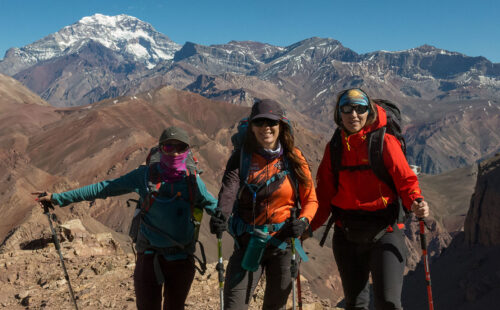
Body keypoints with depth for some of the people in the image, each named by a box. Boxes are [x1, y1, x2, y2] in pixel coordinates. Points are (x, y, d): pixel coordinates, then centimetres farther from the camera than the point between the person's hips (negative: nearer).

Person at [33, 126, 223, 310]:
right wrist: (58, 198, 1)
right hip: (150, 256, -1)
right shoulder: (145, 176, -4)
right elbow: (104, 188, 0)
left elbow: (215, 207, 12)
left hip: (181, 259, 1)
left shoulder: (193, 181, -2)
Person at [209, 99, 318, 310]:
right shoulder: (241, 157, -2)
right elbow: (229, 189, -19)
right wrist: (220, 214, -40)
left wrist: (303, 221, -17)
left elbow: (310, 199, 3)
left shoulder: (294, 158, -1)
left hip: (283, 244, 1)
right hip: (247, 243, 0)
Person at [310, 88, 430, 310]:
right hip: (347, 235, 4)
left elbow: (405, 179, -7)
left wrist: (416, 203, -28)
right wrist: (307, 227, -1)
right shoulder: (334, 148, 6)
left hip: (384, 231, -4)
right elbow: (324, 194, 7)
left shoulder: (384, 142, -6)